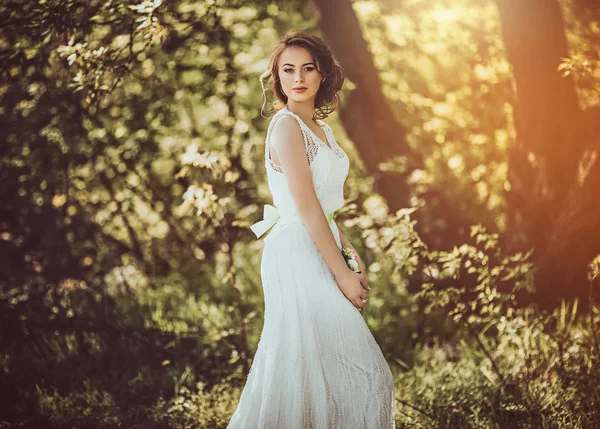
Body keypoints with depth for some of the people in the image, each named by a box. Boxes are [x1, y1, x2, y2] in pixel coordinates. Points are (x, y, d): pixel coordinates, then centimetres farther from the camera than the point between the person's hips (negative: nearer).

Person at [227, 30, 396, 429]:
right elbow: (305, 207, -19)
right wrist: (342, 272, -18)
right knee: (313, 364, -6)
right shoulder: (287, 125, -14)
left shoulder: (321, 127, 14)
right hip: (298, 251, -9)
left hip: (319, 249, 9)